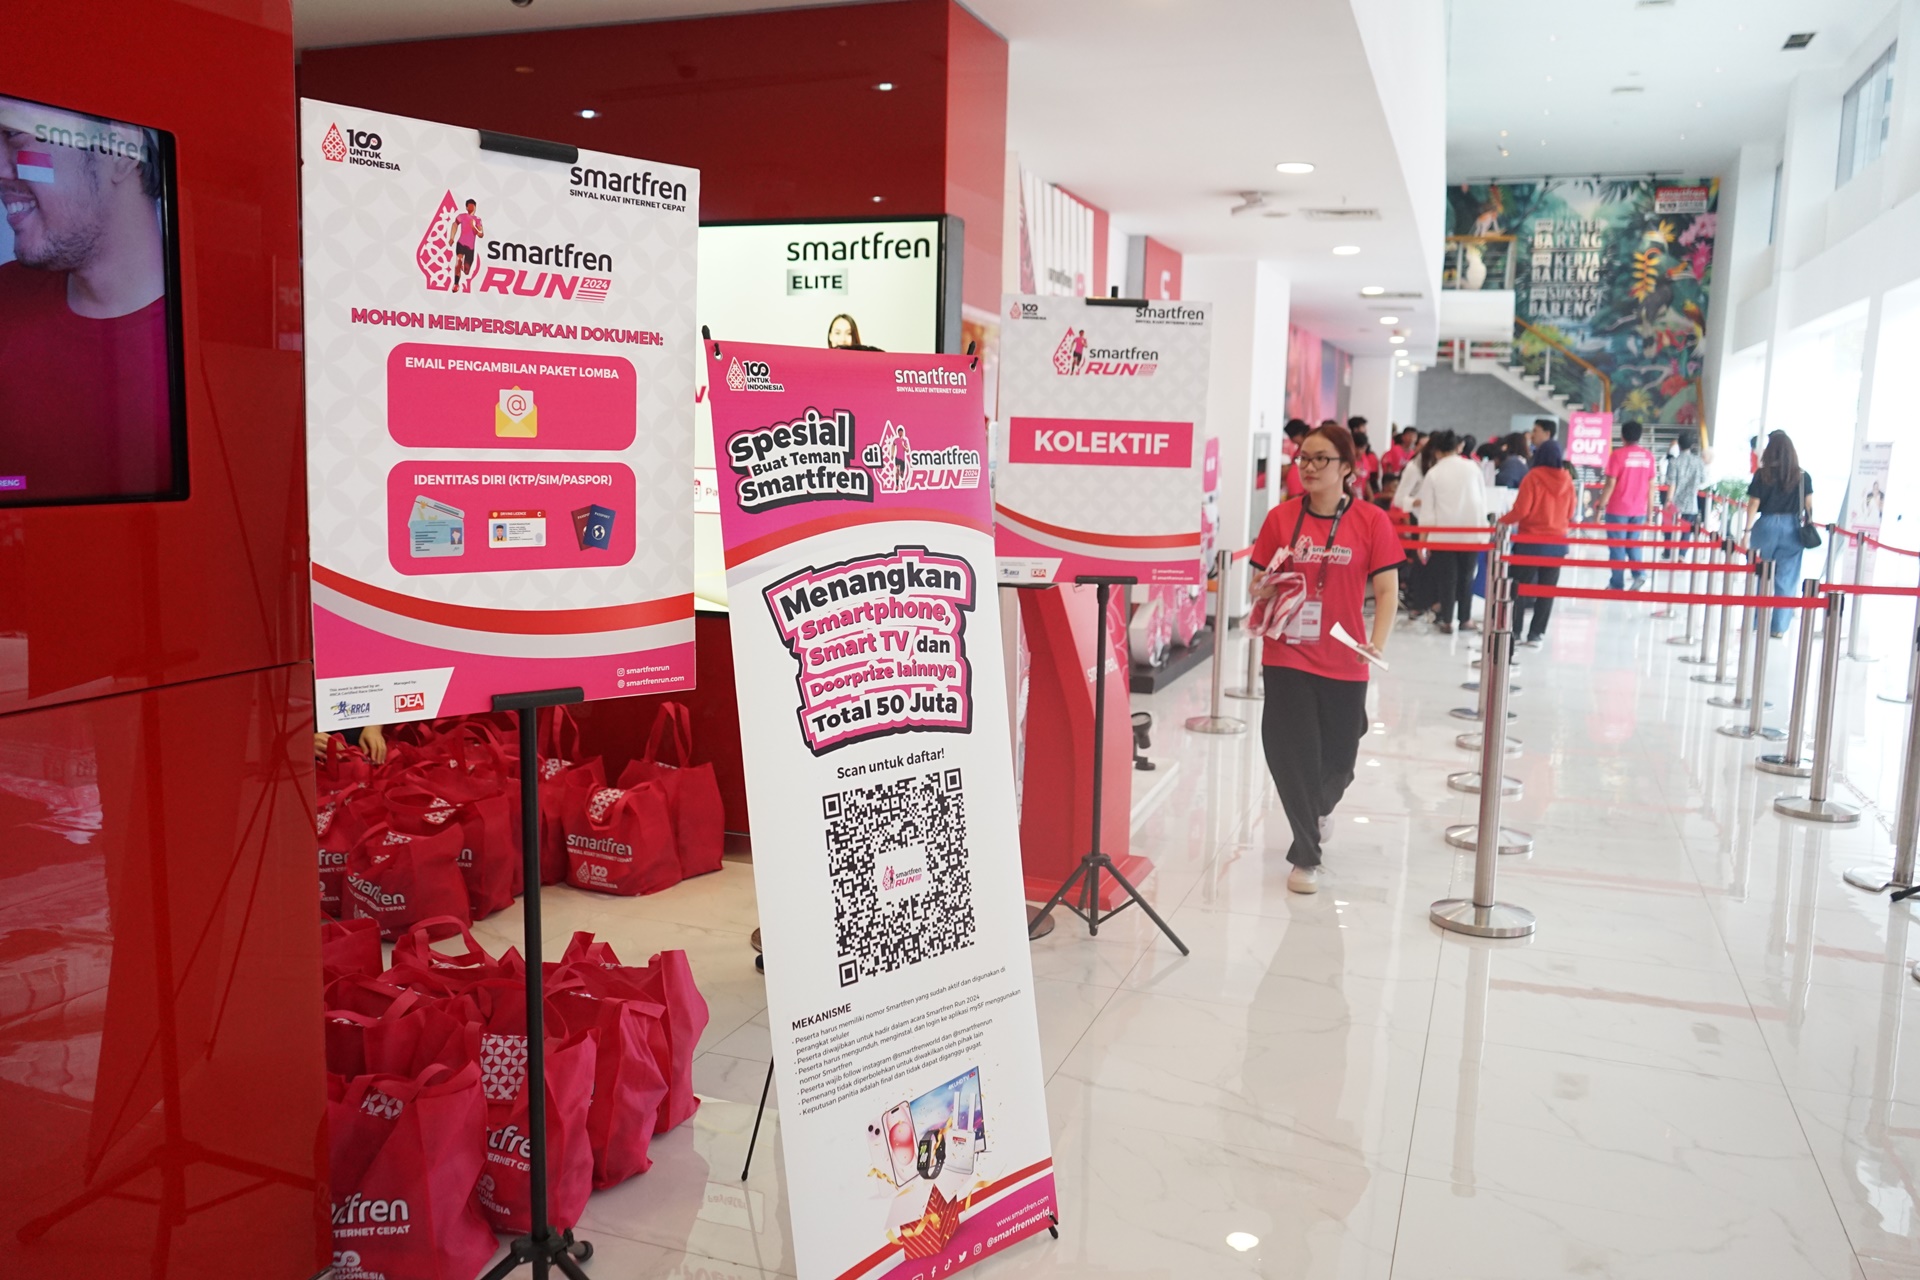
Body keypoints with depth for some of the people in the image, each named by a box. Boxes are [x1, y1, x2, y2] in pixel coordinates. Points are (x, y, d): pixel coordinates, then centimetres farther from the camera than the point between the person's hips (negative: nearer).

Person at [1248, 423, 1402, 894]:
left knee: (1337, 761, 11)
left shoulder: (1371, 521, -3)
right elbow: (1260, 582, 9)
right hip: (1286, 657, 0)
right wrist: (1263, 590, -14)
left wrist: (1377, 645, -17)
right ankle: (1307, 856, 16)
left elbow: (1387, 590, -4)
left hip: (1344, 664, 0)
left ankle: (1315, 812, 47)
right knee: (1292, 755, -2)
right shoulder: (1280, 518, 1)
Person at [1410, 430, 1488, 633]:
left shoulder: (1433, 473, -2)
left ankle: (1447, 620, 1)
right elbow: (1483, 498, 5)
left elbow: (1427, 511, -3)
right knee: (1466, 576, 11)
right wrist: (1482, 524, 14)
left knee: (1446, 577, 3)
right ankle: (1465, 618, 15)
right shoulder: (1472, 467, 2)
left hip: (1443, 532, -2)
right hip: (1471, 530, 2)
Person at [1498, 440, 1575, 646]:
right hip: (1557, 542, 4)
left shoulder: (1533, 477, -12)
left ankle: (1514, 631, 7)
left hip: (1531, 541, -4)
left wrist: (1501, 522, -2)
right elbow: (1570, 513, 10)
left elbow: (1521, 510, -15)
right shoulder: (1567, 479, 2)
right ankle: (1536, 634, 8)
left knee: (1519, 587, 6)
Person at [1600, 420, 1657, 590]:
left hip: (1618, 509, -4)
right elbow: (1651, 485, 6)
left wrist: (1601, 506, -6)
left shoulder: (1618, 454, -10)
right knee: (1633, 543, 19)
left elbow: (1610, 484, -13)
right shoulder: (1648, 455, 3)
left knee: (1617, 547, 4)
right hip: (1639, 510, 4)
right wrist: (1649, 510, 14)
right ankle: (1640, 573, 0)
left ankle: (1617, 585, 7)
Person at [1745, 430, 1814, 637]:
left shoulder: (1763, 474, -5)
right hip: (1792, 529, 1)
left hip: (1767, 526, -1)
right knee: (1786, 579, 5)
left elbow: (1753, 505, -5)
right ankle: (1779, 627, 6)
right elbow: (1808, 506, -1)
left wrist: (1748, 531, 0)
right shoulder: (1802, 476, 0)